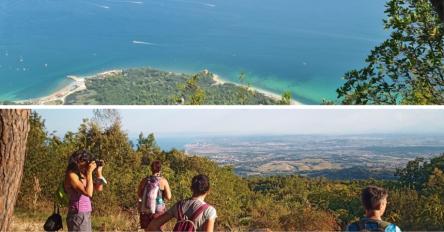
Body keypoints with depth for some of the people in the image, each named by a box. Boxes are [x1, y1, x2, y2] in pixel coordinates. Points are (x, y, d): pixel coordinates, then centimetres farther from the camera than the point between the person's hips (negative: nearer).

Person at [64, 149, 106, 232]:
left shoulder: (82, 175, 9)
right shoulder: (71, 175, -16)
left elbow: (99, 188, 15)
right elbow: (88, 193, -26)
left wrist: (99, 171, 6)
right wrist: (89, 172, -21)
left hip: (86, 215, 9)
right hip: (78, 216, -9)